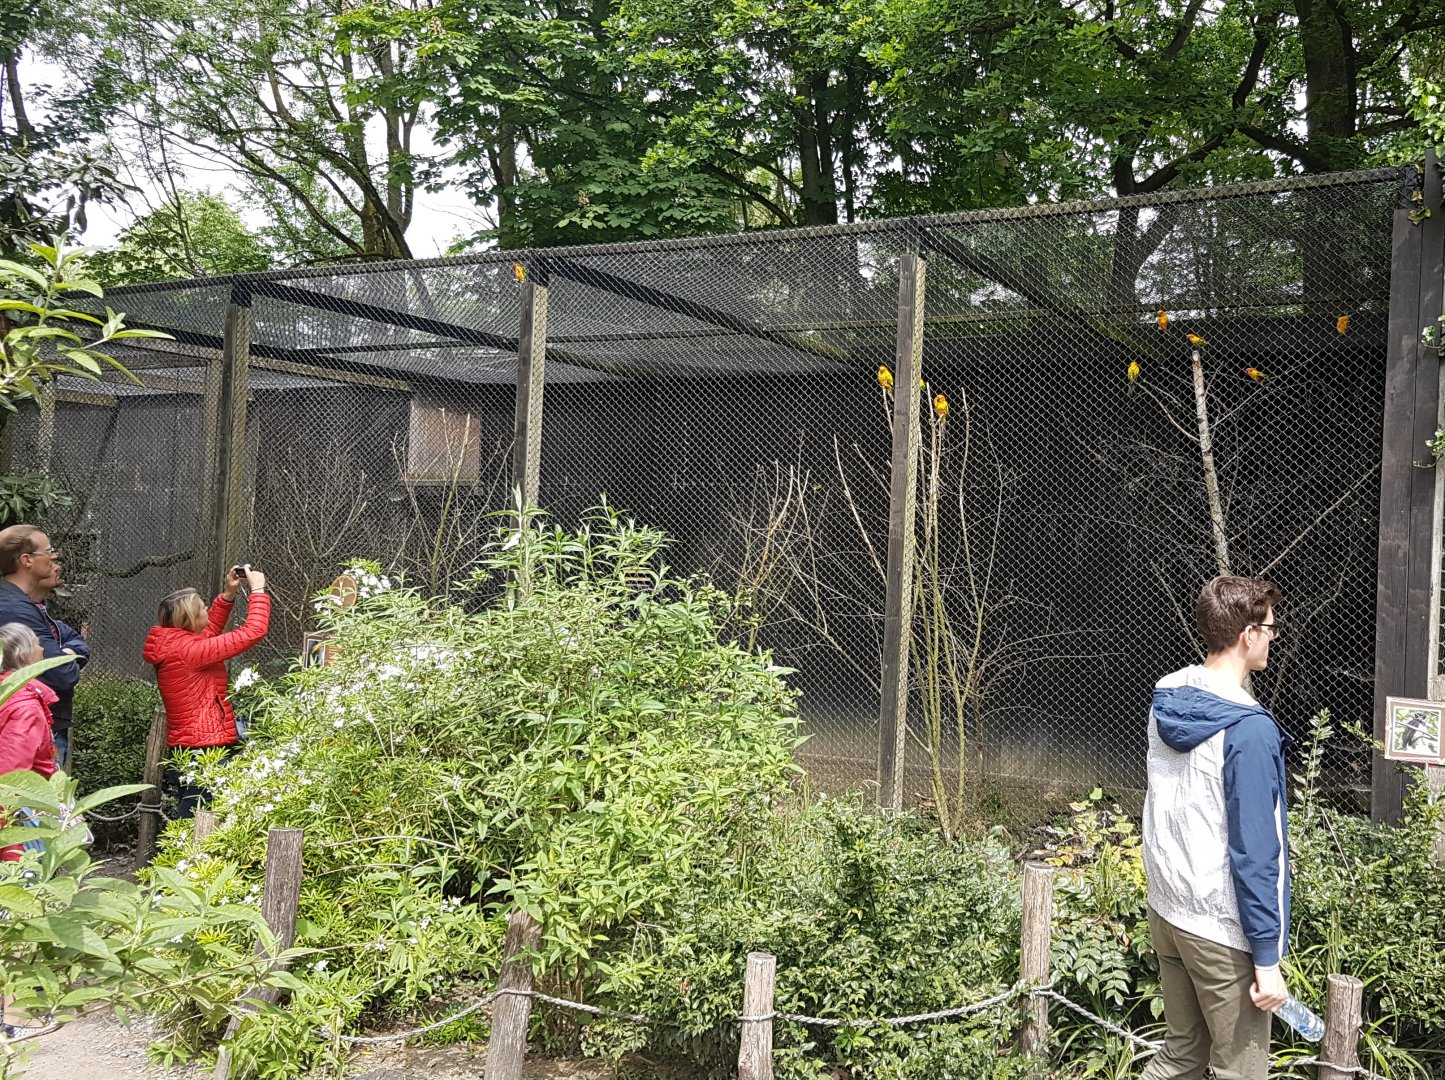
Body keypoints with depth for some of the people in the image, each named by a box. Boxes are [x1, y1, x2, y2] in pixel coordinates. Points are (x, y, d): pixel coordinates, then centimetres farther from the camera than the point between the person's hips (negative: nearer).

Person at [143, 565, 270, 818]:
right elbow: (253, 631, -18)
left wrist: (228, 594, 20)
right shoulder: (186, 650, -18)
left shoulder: (171, 646, 8)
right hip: (207, 753, -10)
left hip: (188, 750, 10)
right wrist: (258, 590, -5)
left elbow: (209, 631, 29)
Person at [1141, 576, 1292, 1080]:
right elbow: (1253, 853, -21)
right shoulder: (1249, 730, -22)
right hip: (1221, 929, -8)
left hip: (1166, 910, 8)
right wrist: (1267, 959, -16)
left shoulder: (1165, 702, 2)